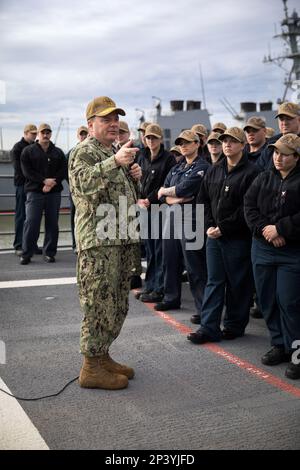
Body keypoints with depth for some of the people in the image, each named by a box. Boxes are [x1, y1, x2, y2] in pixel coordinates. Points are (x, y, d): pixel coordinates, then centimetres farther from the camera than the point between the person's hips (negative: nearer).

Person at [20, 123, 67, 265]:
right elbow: (27, 171, -3)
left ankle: (49, 253, 12)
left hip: (54, 192, 2)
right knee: (31, 223, -6)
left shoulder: (58, 152, 13)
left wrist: (52, 183, -13)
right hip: (34, 191, -2)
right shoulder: (28, 151, 7)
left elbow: (63, 171, 4)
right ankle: (26, 254, 0)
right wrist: (44, 180, -14)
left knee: (52, 224, 4)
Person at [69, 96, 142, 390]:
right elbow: (82, 182, -26)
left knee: (117, 305, 14)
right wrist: (115, 163, -36)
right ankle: (91, 368, 4)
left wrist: (134, 176, 10)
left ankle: (102, 355, 26)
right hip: (98, 241, -9)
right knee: (99, 304, -5)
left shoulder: (116, 153, 22)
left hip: (123, 239, 9)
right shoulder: (84, 152, -6)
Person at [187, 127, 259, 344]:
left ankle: (235, 325, 19)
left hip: (238, 237, -6)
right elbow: (203, 199, 13)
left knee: (238, 283, 5)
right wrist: (209, 225, -1)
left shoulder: (251, 172, -8)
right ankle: (209, 328, 9)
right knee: (214, 282, 6)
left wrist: (224, 228, -15)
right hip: (214, 236, 6)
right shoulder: (214, 171, 12)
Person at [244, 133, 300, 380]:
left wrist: (280, 229, -16)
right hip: (263, 249, 6)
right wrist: (264, 229, -11)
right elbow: (249, 206, 3)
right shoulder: (264, 179, 10)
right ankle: (280, 345, 26)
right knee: (267, 299, 11)